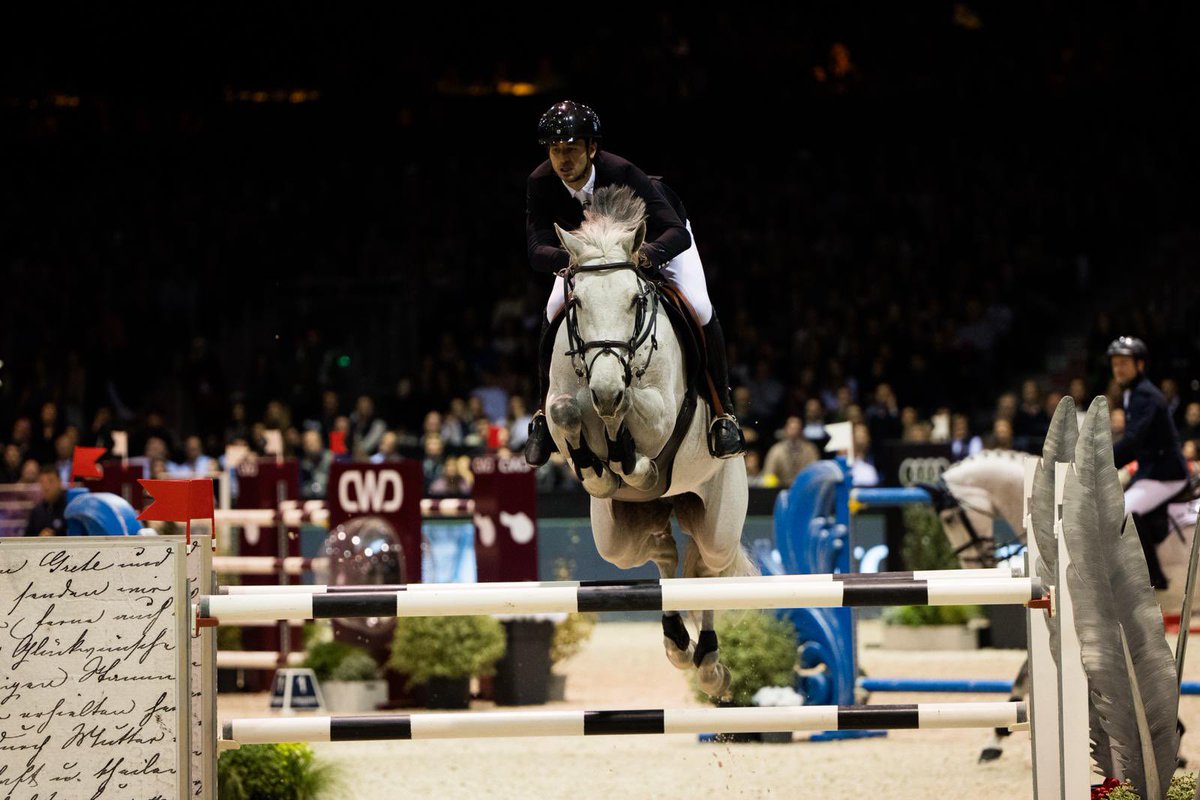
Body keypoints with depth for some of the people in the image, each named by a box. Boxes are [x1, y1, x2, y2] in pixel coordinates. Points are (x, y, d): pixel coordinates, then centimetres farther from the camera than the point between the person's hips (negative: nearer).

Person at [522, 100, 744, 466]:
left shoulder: (621, 174, -43)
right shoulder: (541, 184, -32)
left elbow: (678, 233, -48)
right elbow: (538, 249, -39)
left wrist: (651, 253, -70)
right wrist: (568, 257, -62)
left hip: (657, 238, -3)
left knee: (700, 309, -23)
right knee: (555, 311, -17)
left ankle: (723, 412, -6)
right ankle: (544, 414, 1)